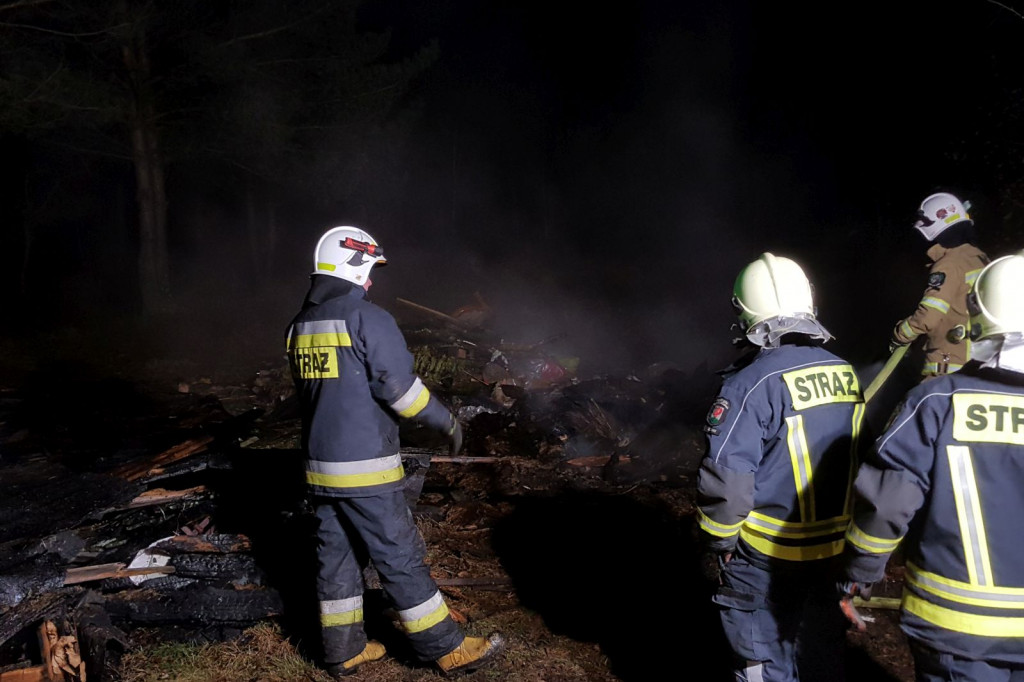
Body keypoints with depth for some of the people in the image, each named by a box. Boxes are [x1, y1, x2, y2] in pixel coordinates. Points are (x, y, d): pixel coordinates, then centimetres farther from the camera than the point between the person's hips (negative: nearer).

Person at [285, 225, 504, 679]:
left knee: (337, 555, 15)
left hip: (321, 466, 8)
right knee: (399, 558, 1)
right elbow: (398, 386, -18)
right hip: (364, 470, -7)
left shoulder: (301, 324, 10)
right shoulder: (368, 318, -14)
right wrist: (445, 421, -5)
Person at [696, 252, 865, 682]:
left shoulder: (751, 384, -22)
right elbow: (859, 460, 8)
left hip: (766, 554, -6)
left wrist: (715, 545, -8)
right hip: (835, 548, 6)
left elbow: (726, 478, -22)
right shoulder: (845, 373, -1)